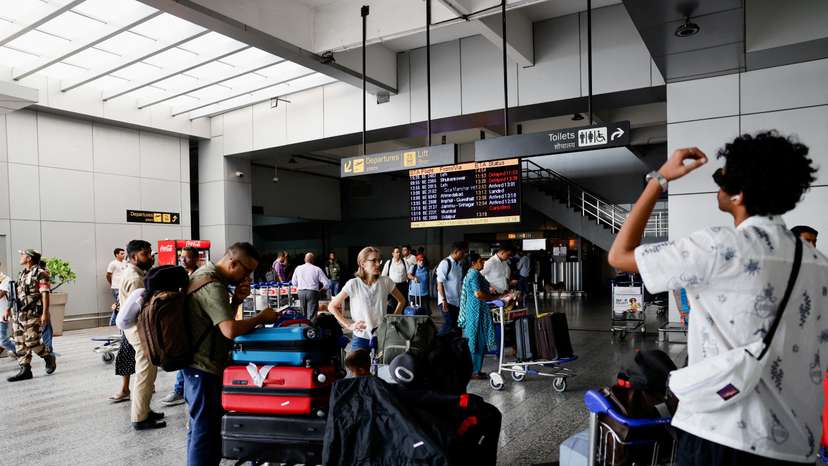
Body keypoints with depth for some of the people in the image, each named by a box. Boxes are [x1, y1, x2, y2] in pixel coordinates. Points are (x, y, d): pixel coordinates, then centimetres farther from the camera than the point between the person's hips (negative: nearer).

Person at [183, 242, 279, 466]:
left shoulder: (206, 273, 8)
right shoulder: (212, 286, -24)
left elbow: (222, 319, 15)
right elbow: (230, 330, -35)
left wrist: (236, 300, -3)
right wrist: (261, 318, -21)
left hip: (201, 364, 10)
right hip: (205, 368, -10)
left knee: (203, 427, 19)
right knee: (204, 430, 0)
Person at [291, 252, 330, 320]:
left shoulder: (298, 268, 7)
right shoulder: (317, 269, -4)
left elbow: (294, 283, 14)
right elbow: (327, 283, -6)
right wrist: (321, 290, 10)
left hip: (301, 292, 4)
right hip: (313, 292, -4)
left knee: (304, 314, 18)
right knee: (311, 314, -3)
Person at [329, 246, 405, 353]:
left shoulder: (386, 282, -2)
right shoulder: (353, 284, -7)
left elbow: (401, 301, 15)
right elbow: (332, 306, 0)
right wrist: (349, 325, -4)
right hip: (361, 339, -2)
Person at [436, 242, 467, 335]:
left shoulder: (460, 264, 9)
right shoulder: (445, 263, -13)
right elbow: (440, 283, -15)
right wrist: (444, 300, -19)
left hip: (457, 301, 7)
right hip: (447, 301, -7)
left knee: (455, 324, 9)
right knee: (449, 324, -10)